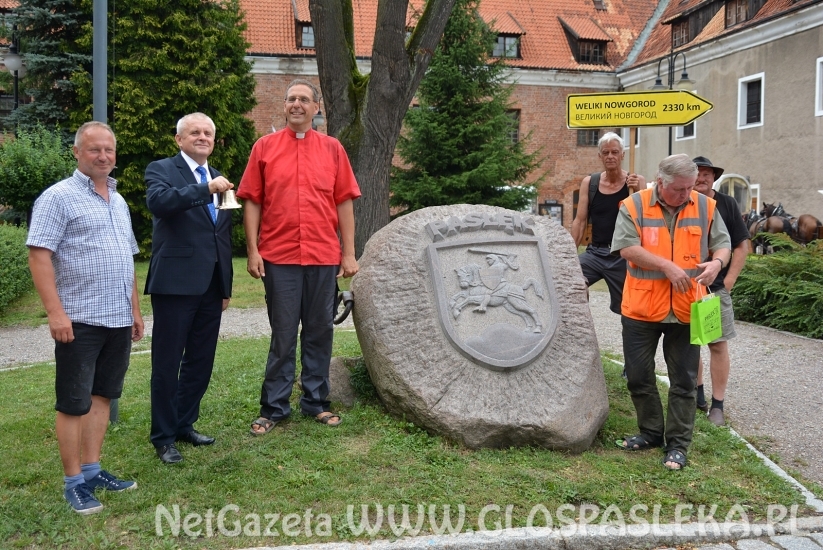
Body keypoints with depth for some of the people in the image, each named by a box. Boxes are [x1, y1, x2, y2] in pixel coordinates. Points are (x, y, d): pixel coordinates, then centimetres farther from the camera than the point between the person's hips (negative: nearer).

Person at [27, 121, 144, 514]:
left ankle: (92, 470, 22)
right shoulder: (59, 197, -7)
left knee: (101, 396, 12)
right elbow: (39, 256, -13)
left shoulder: (118, 201, 15)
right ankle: (74, 481, 11)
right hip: (80, 320, -7)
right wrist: (56, 313, -20)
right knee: (73, 403, 1)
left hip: (118, 320, 7)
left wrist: (135, 309, 17)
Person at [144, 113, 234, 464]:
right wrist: (207, 189, -31)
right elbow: (158, 202, -24)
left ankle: (185, 425, 27)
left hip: (211, 285, 6)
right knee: (167, 362, 1)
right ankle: (163, 436, 12)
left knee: (201, 361, 13)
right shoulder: (161, 170, -1)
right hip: (175, 282, -6)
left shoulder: (218, 179, 17)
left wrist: (226, 286, 18)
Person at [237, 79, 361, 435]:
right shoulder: (265, 147, 4)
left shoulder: (332, 149, 7)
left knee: (320, 331, 10)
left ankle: (315, 401, 24)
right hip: (279, 258, -1)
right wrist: (252, 251, -4)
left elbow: (344, 202, 6)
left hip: (324, 258, 2)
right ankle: (274, 407, 17)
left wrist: (349, 252, 2)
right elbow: (252, 202, 3)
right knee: (283, 335, 5)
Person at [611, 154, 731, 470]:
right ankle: (651, 432, 29)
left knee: (683, 381, 6)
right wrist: (667, 267, -20)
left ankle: (677, 444, 17)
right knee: (638, 375, 9)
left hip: (686, 310, 1)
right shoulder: (634, 206, -5)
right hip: (641, 308, -1)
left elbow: (722, 244, 8)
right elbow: (626, 247, -14)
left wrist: (717, 261, -15)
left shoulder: (705, 207, 3)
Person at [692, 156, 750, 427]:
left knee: (718, 344, -2)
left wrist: (728, 282, -4)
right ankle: (697, 395, 26)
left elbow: (742, 246, 2)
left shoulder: (727, 204, 1)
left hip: (716, 288, -1)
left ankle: (717, 405, 5)